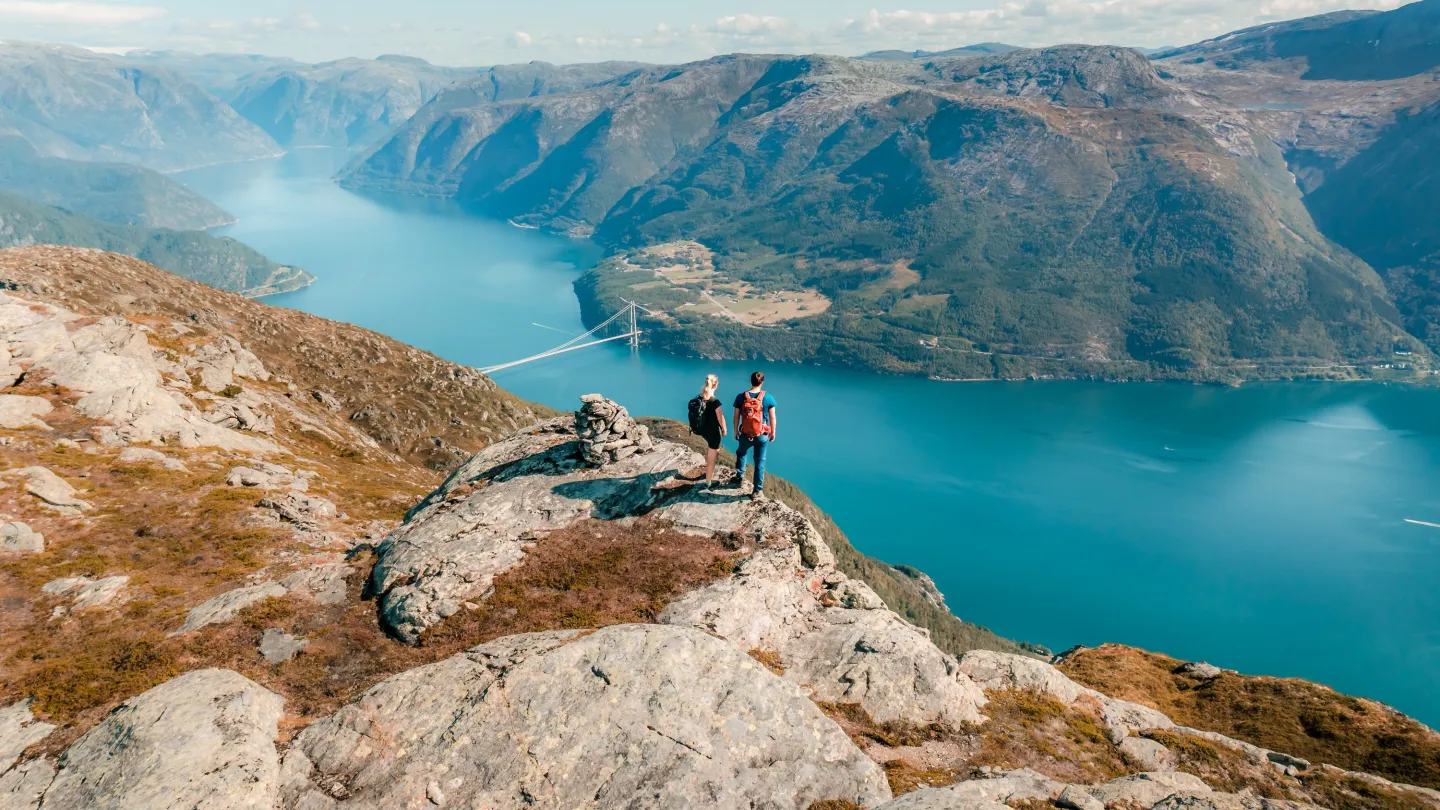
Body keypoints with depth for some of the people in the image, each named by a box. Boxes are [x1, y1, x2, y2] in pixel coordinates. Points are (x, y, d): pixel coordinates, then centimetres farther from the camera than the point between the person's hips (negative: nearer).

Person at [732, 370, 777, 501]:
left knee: (741, 453, 30)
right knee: (760, 462, 10)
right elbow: (772, 418, -5)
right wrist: (773, 433, 10)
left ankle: (740, 478, 40)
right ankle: (758, 491, 16)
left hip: (745, 434, 1)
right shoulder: (768, 398, -12)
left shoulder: (741, 397, -10)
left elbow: (736, 416, -2)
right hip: (762, 436, -1)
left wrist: (735, 431, 13)